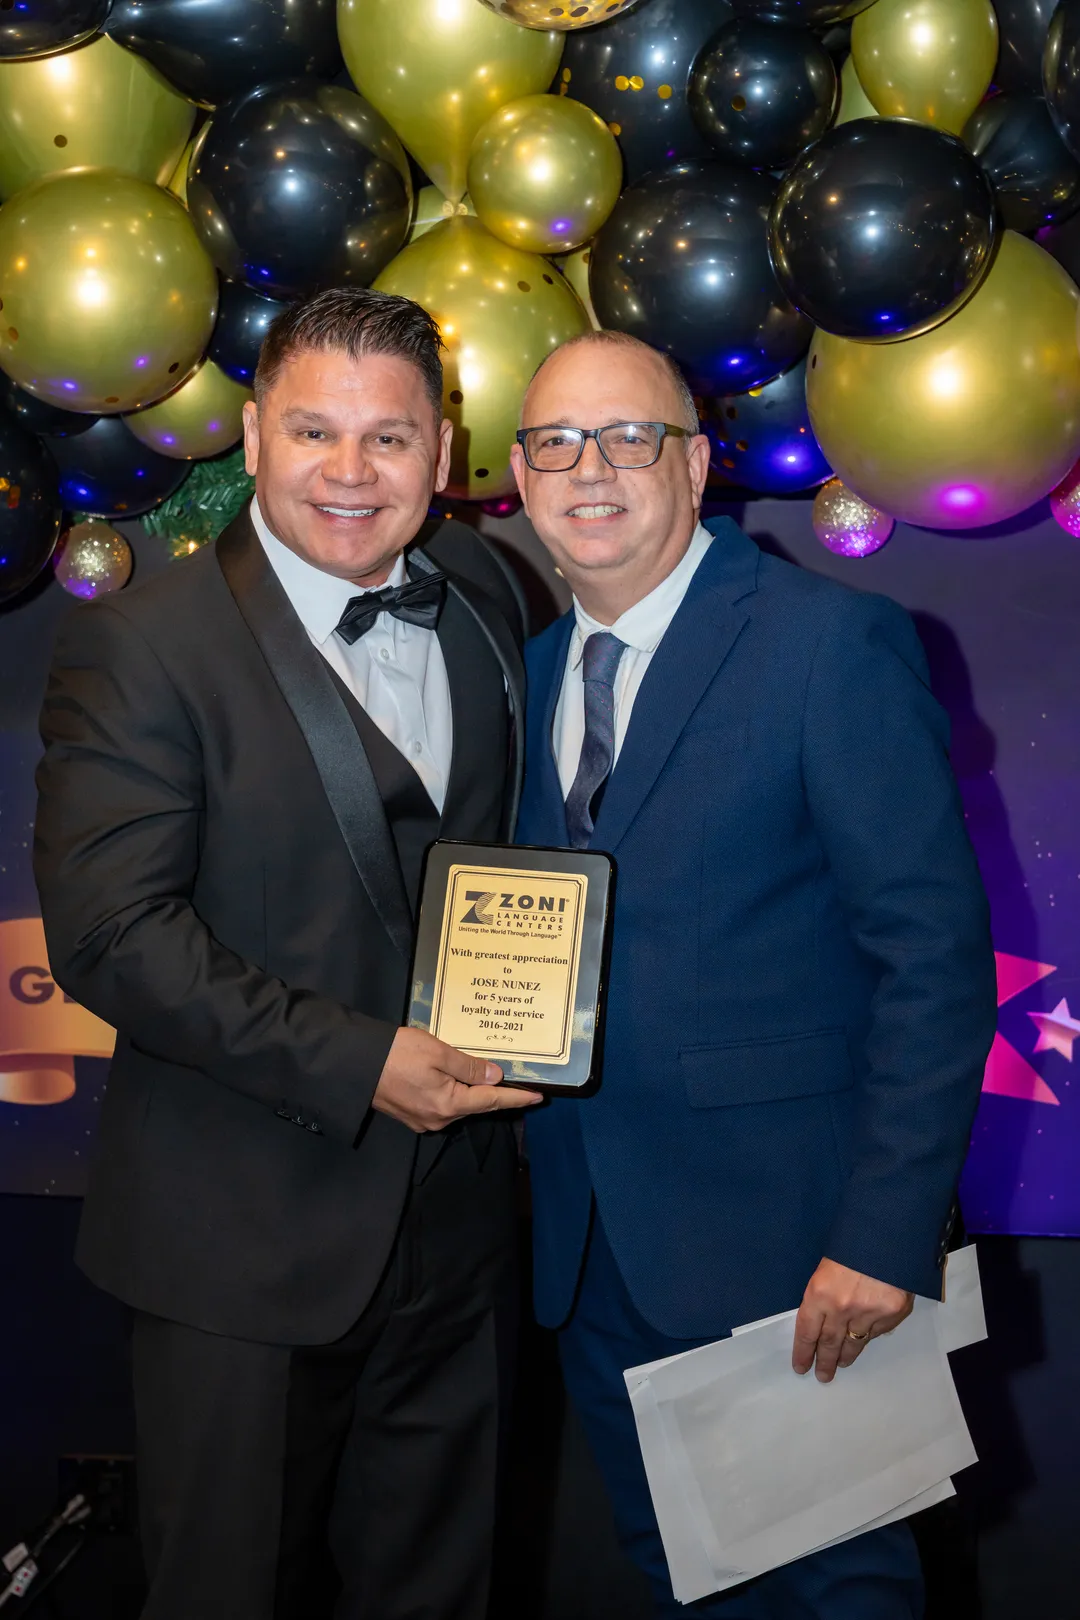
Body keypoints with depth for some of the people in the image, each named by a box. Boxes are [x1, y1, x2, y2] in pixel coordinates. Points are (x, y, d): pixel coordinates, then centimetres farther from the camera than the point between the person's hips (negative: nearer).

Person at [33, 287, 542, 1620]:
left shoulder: (483, 600, 6)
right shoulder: (139, 645, -11)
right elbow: (110, 933, -18)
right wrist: (355, 1064, -22)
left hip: (452, 1206, 5)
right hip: (246, 1236, -5)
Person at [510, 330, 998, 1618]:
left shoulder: (834, 643, -12)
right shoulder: (528, 669, 9)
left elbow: (937, 955, -15)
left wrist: (885, 1231, -19)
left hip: (781, 1226, -6)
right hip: (589, 1243, 6)